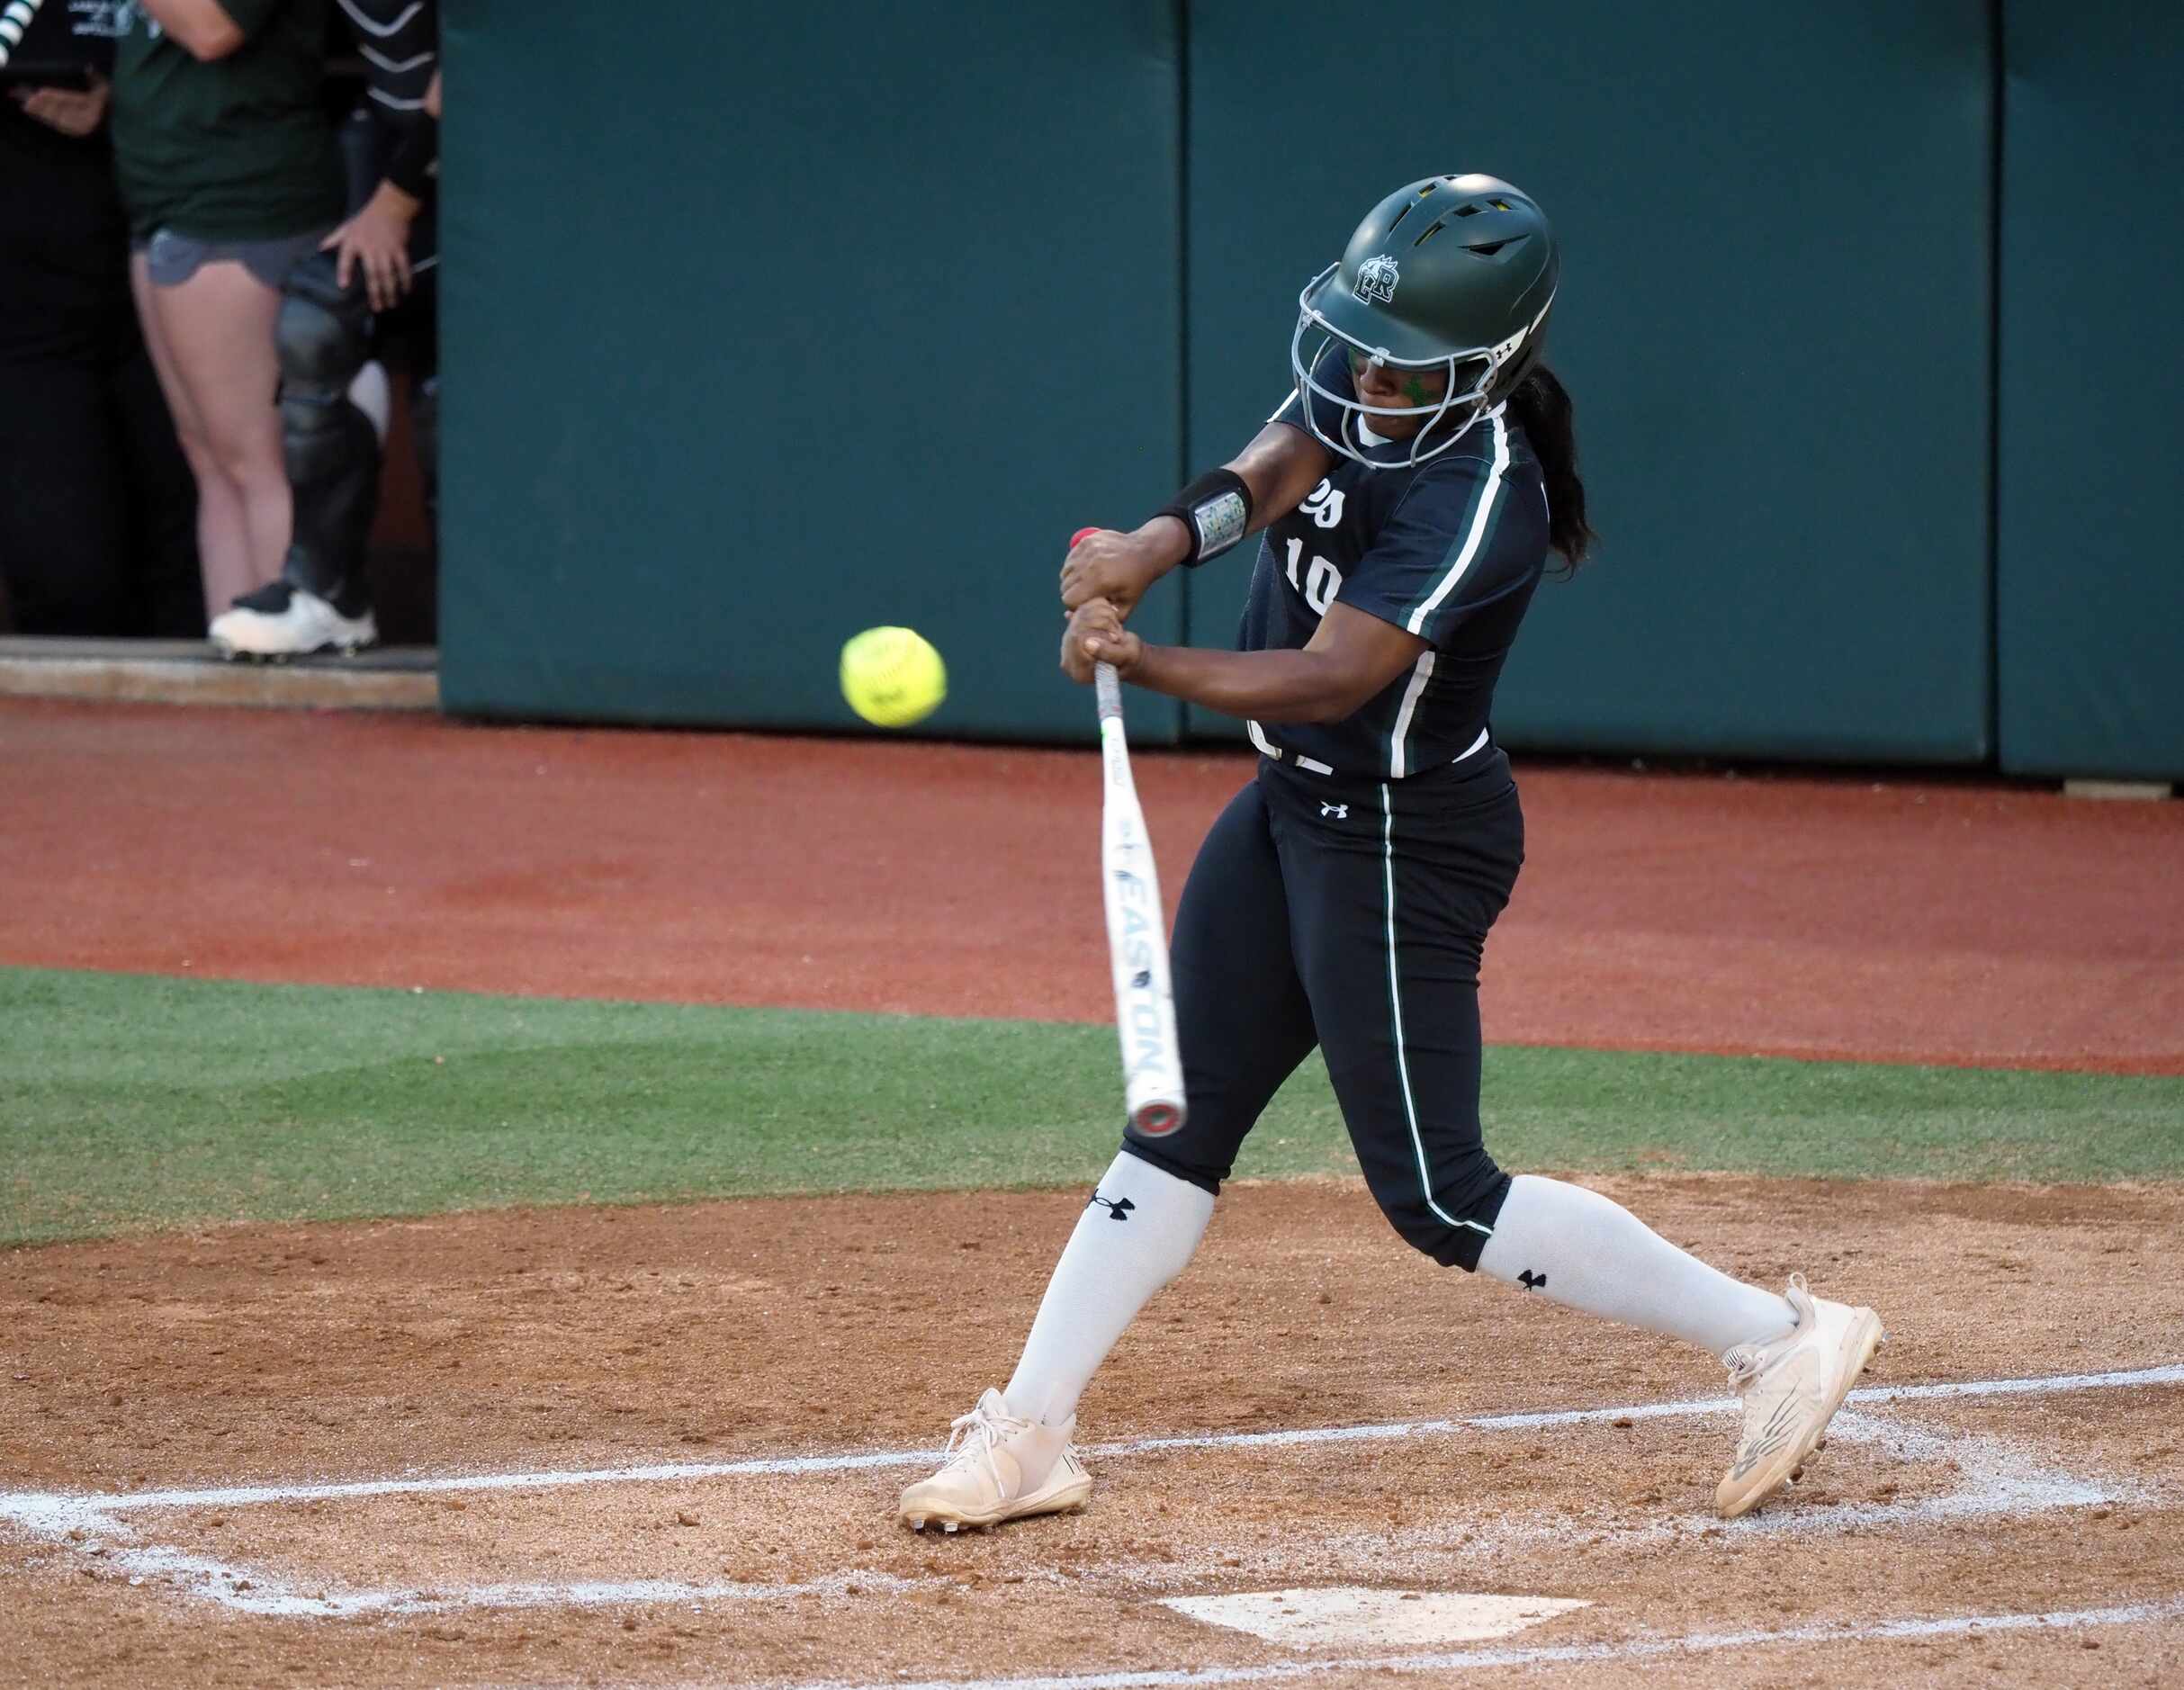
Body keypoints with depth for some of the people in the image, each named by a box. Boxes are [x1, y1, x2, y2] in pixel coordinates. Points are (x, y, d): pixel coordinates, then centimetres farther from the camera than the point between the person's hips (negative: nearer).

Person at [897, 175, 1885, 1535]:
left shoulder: (1475, 493, -27)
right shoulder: (1362, 380, -3)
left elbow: (1327, 681, -31)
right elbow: (1273, 470, -13)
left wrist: (1138, 661, -39)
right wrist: (1156, 546, -33)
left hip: (1402, 844, -9)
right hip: (1294, 802, 9)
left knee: (1438, 1196, -6)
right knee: (1179, 1123, 10)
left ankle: (1778, 1338, 1)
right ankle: (1029, 1432, 16)